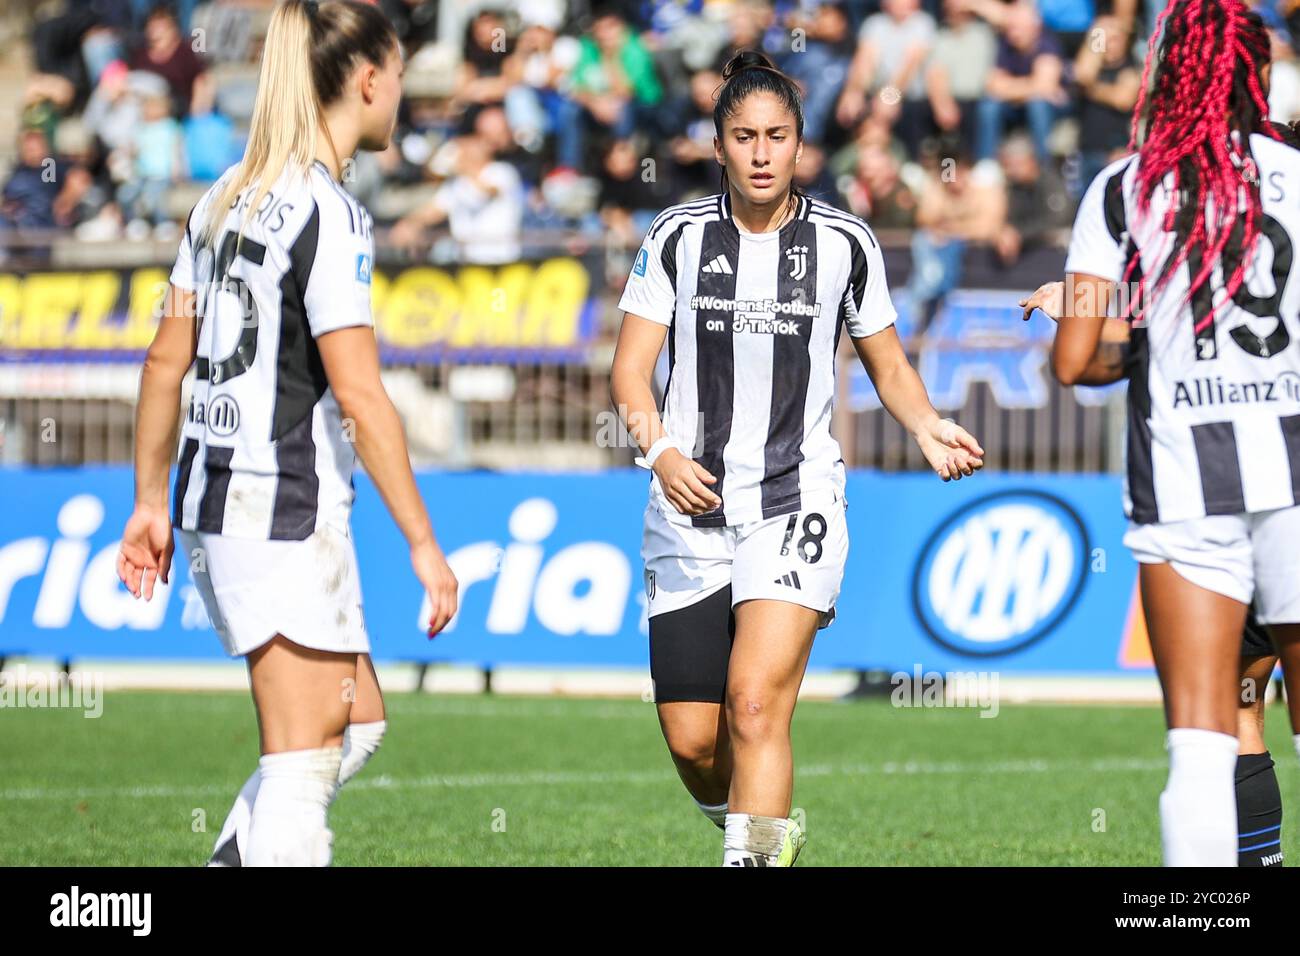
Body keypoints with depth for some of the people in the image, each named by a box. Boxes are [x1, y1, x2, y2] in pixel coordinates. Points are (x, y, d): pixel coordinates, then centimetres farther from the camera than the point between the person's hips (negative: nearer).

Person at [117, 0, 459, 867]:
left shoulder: (229, 196, 11)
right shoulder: (330, 214, -14)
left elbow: (167, 358, 15)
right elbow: (360, 396, -18)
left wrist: (151, 500, 21)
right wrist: (423, 543, -15)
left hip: (214, 501, 9)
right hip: (287, 512, -9)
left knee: (359, 720, 17)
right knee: (304, 763, -4)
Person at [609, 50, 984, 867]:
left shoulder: (844, 243, 1)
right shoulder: (679, 237, 2)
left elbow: (889, 367, 13)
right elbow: (631, 371, 1)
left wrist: (929, 428, -7)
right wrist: (661, 452, -17)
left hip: (796, 503, -2)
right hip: (691, 508, 2)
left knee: (756, 702, -20)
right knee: (692, 740, 3)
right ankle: (761, 825, 32)